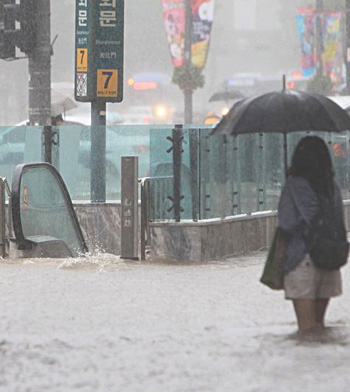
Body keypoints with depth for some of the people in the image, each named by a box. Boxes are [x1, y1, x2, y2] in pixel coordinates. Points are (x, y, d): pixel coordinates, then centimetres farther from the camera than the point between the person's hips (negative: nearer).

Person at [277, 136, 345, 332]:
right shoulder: (332, 186, 5)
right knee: (319, 321, 15)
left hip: (302, 259, -5)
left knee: (307, 326, -2)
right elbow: (340, 222, 7)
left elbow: (287, 226, -9)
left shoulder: (294, 185, -9)